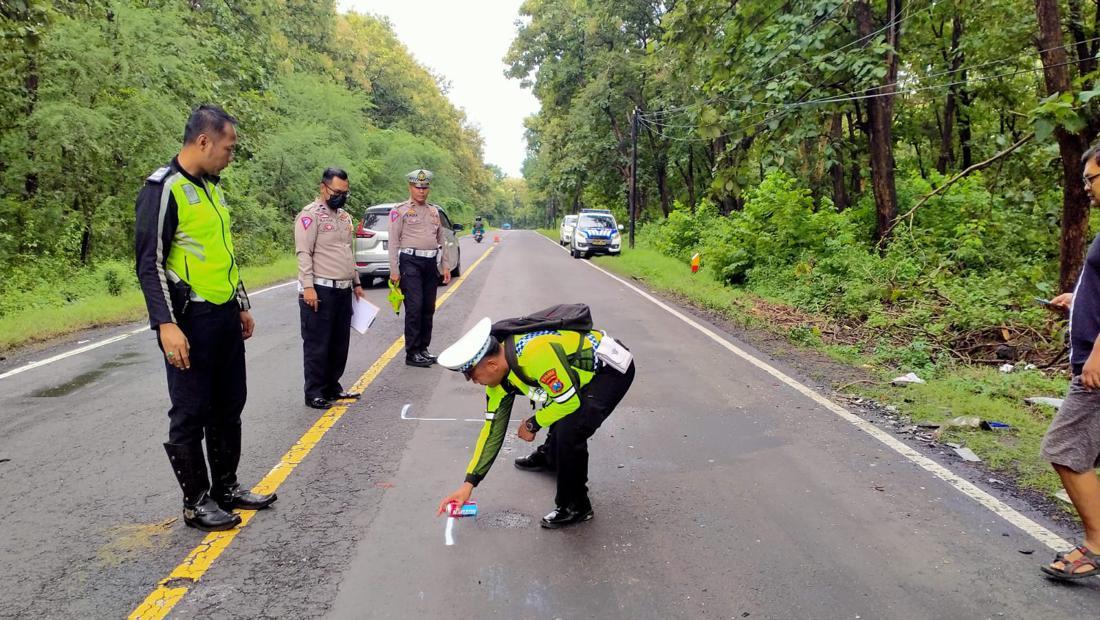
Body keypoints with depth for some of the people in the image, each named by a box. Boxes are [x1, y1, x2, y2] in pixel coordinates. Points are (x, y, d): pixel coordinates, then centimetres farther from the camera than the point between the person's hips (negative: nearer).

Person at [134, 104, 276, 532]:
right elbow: (150, 264, -15)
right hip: (190, 320, -9)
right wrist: (166, 324, -22)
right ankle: (196, 503, 15)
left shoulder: (212, 187, 14)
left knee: (228, 408, 15)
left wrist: (242, 305, 22)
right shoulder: (164, 189, -12)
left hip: (226, 316, 9)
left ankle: (226, 488, 28)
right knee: (190, 415, 3)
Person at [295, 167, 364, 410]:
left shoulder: (345, 216, 18)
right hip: (320, 290, -8)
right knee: (317, 344, -2)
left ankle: (332, 387, 22)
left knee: (339, 343, 12)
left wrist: (356, 283, 21)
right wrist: (308, 287, -22)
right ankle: (314, 394, 5)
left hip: (343, 290, 8)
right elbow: (304, 254, -14)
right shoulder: (310, 214, -8)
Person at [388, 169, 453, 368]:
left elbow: (440, 239, 20)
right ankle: (412, 353, -4)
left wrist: (446, 266, 14)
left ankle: (423, 348, 19)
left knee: (429, 308, 9)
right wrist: (394, 270, -11)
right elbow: (394, 242, -6)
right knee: (414, 308, -9)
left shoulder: (434, 211, 16)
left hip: (431, 262, 6)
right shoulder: (400, 210, -2)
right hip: (411, 262, -6)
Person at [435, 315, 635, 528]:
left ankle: (575, 507, -3)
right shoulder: (499, 376, -5)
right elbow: (493, 429, 2)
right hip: (586, 371, 9)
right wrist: (469, 483, 2)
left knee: (569, 432, -23)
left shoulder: (535, 352, -35)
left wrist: (533, 425, -10)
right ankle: (550, 457, 55)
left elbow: (570, 401, -26)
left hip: (613, 368, -9)